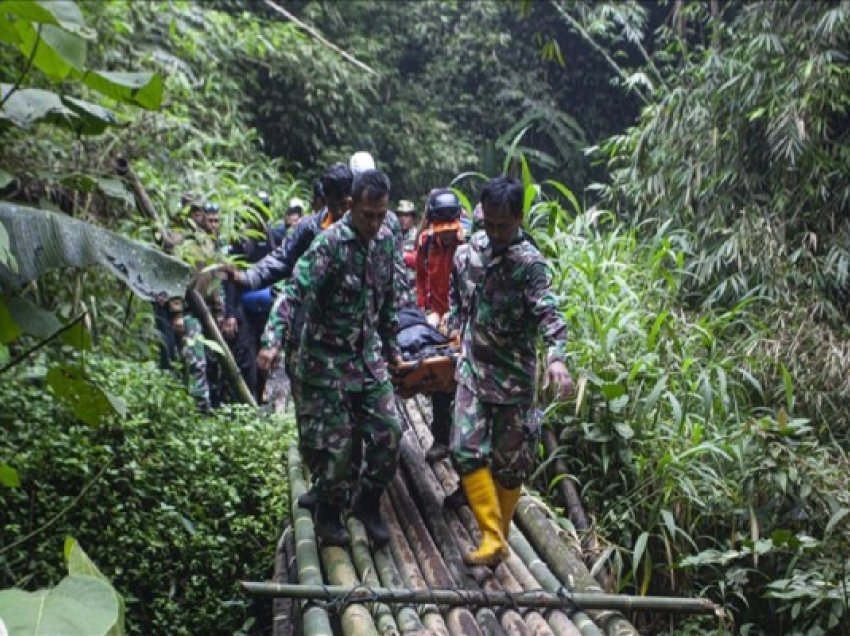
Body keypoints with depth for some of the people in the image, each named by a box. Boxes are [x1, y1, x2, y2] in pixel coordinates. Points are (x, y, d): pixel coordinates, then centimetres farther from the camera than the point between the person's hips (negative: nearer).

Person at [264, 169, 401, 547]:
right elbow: (296, 292, -27)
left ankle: (368, 503, 25)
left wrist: (391, 346, 19)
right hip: (328, 357, -6)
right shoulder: (330, 243, -19)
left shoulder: (386, 241, 2)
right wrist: (275, 340, -39)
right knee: (334, 441, 2)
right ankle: (328, 513, 25)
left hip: (368, 354, 6)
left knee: (389, 431, 3)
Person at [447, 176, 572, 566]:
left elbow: (548, 313, -32)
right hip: (473, 370, 5)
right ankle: (493, 537, -1)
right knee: (466, 449, -7)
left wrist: (555, 357, -48)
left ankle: (498, 537, 24)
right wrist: (457, 325, 18)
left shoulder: (530, 263, -18)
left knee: (509, 462, 6)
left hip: (513, 376, -4)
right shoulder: (471, 249, 1)